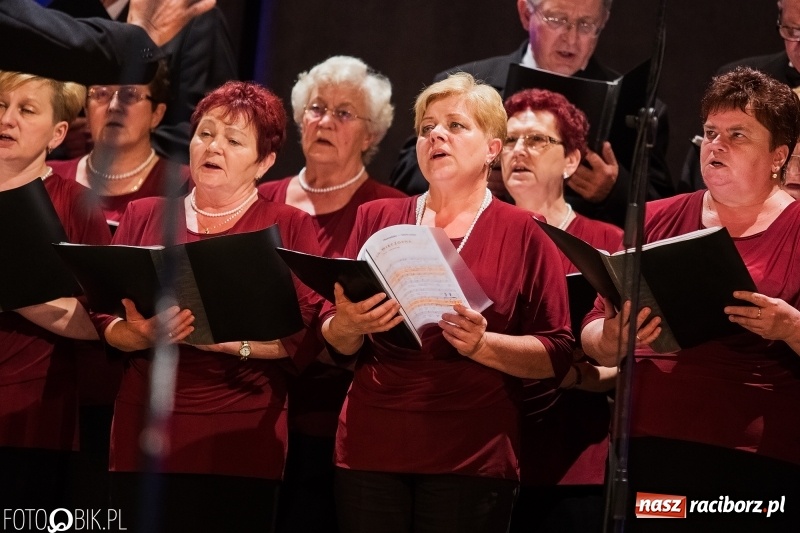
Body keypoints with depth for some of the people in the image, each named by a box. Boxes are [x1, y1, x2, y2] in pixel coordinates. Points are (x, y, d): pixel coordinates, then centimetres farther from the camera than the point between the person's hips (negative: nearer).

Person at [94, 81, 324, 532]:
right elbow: (106, 318, 9)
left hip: (241, 442, -2)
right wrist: (144, 334, -13)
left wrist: (228, 338, -19)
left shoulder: (291, 227, 3)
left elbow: (309, 335, -6)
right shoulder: (144, 216, 12)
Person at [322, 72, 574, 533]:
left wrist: (482, 344, -16)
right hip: (372, 451, 2)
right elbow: (336, 344, 13)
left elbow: (556, 356, 0)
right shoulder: (377, 219, 12)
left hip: (471, 460, -2)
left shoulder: (525, 234, 4)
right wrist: (348, 325, -10)